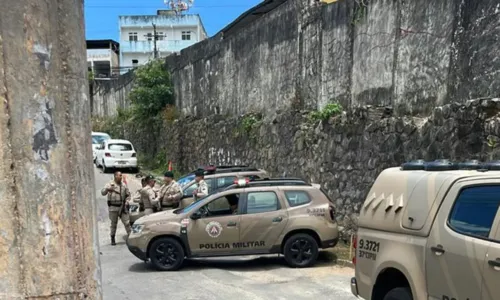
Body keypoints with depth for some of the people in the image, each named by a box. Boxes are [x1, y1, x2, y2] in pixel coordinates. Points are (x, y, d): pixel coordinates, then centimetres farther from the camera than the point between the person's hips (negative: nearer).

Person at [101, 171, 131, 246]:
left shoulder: (123, 185, 8)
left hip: (122, 206, 2)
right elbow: (103, 193, -16)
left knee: (127, 222, -2)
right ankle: (112, 239, 18)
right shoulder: (110, 184, -3)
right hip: (113, 207, -2)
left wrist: (126, 202, 0)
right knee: (113, 223, 6)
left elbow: (128, 195, 17)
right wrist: (107, 189, -37)